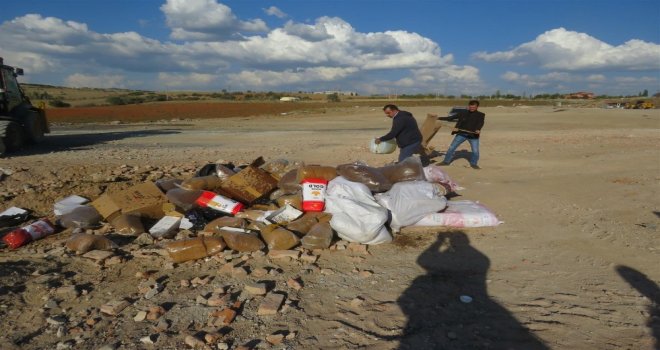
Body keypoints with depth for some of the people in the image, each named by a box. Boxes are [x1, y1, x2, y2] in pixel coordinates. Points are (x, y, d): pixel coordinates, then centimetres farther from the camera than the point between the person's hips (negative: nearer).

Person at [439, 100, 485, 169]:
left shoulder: (480, 115, 2)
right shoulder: (463, 113, 8)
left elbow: (480, 123, -13)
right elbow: (459, 121, -3)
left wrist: (478, 130, -34)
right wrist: (456, 127, -24)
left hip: (473, 135, -2)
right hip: (461, 133, 2)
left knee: (475, 151, -7)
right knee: (451, 147, 2)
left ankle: (473, 164, 17)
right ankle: (446, 161, 16)